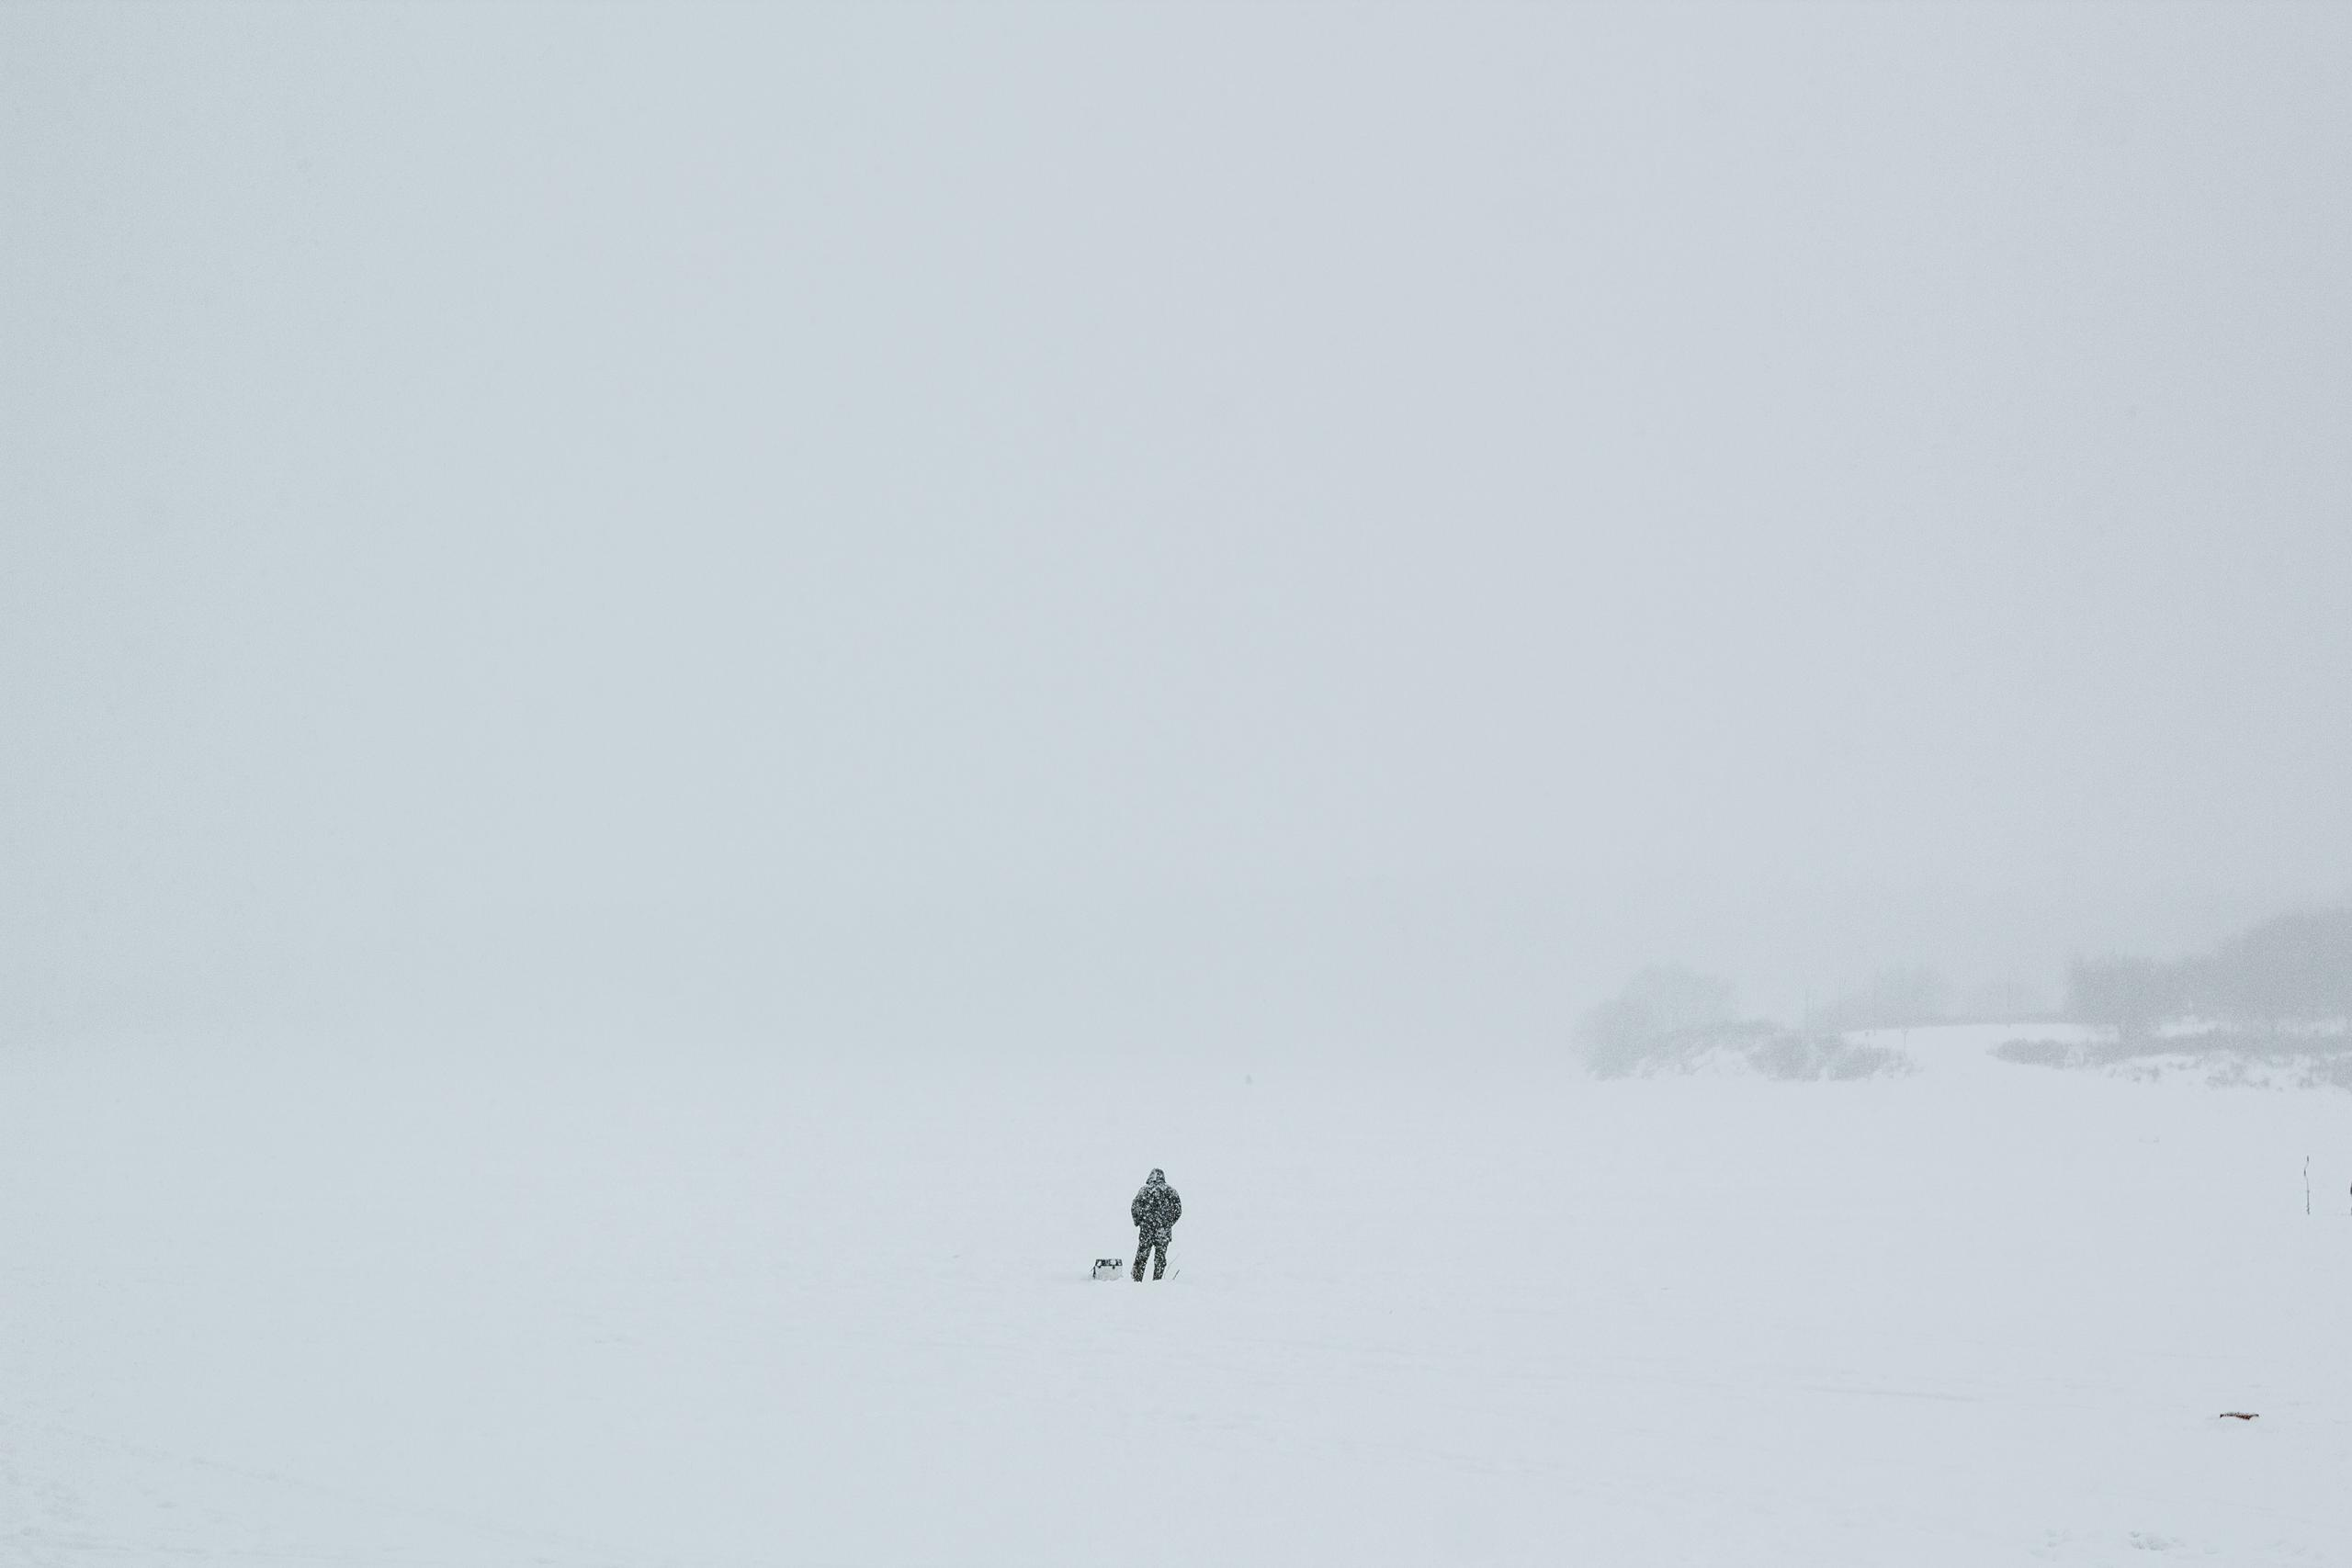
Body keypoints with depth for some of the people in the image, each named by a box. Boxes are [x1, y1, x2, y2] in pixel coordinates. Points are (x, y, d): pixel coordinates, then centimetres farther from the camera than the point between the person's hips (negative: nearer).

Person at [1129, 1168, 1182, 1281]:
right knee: (1160, 1256, 8)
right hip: (1164, 1229, 1)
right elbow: (1178, 1211, 3)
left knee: (1141, 1255, 9)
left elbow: (1134, 1208, -4)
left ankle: (1137, 1280, 8)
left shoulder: (1144, 1190, -1)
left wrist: (1138, 1222, 10)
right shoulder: (1171, 1191, 3)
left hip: (1146, 1228, -1)